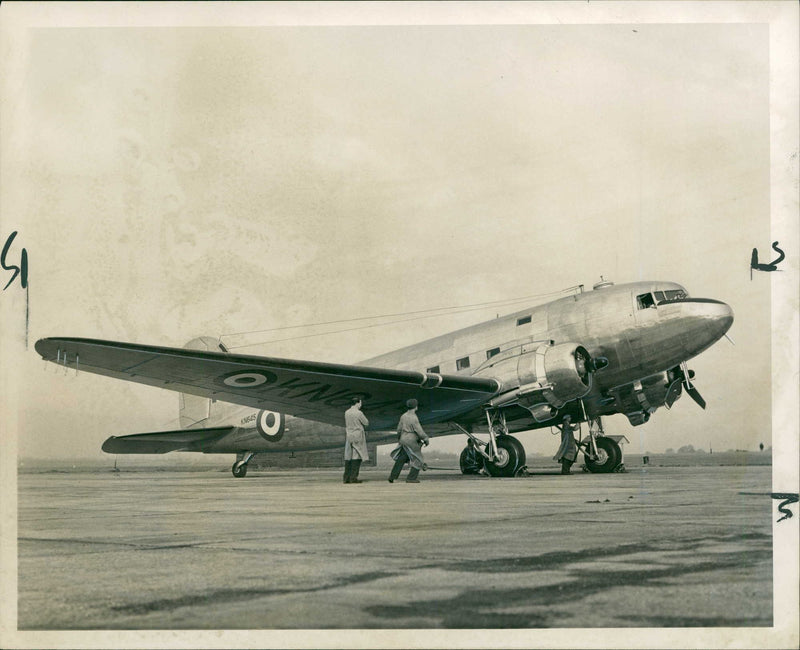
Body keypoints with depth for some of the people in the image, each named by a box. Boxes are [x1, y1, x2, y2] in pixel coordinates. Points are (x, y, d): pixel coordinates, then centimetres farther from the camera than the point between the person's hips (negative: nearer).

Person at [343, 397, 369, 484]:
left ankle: (346, 478, 8)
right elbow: (366, 423, -3)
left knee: (348, 457, 8)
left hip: (348, 436, 6)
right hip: (358, 436, -6)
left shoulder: (346, 412, 6)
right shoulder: (359, 413, -14)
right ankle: (353, 477, -6)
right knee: (357, 457, -2)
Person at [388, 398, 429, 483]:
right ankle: (411, 478, 7)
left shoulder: (403, 416, 4)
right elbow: (420, 431, -19)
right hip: (412, 442, -8)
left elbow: (399, 429, 12)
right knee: (418, 460, 6)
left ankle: (392, 476, 15)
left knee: (400, 460, 16)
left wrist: (399, 439, 27)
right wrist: (426, 439, -6)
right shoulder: (414, 418, -20)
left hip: (403, 440, 8)